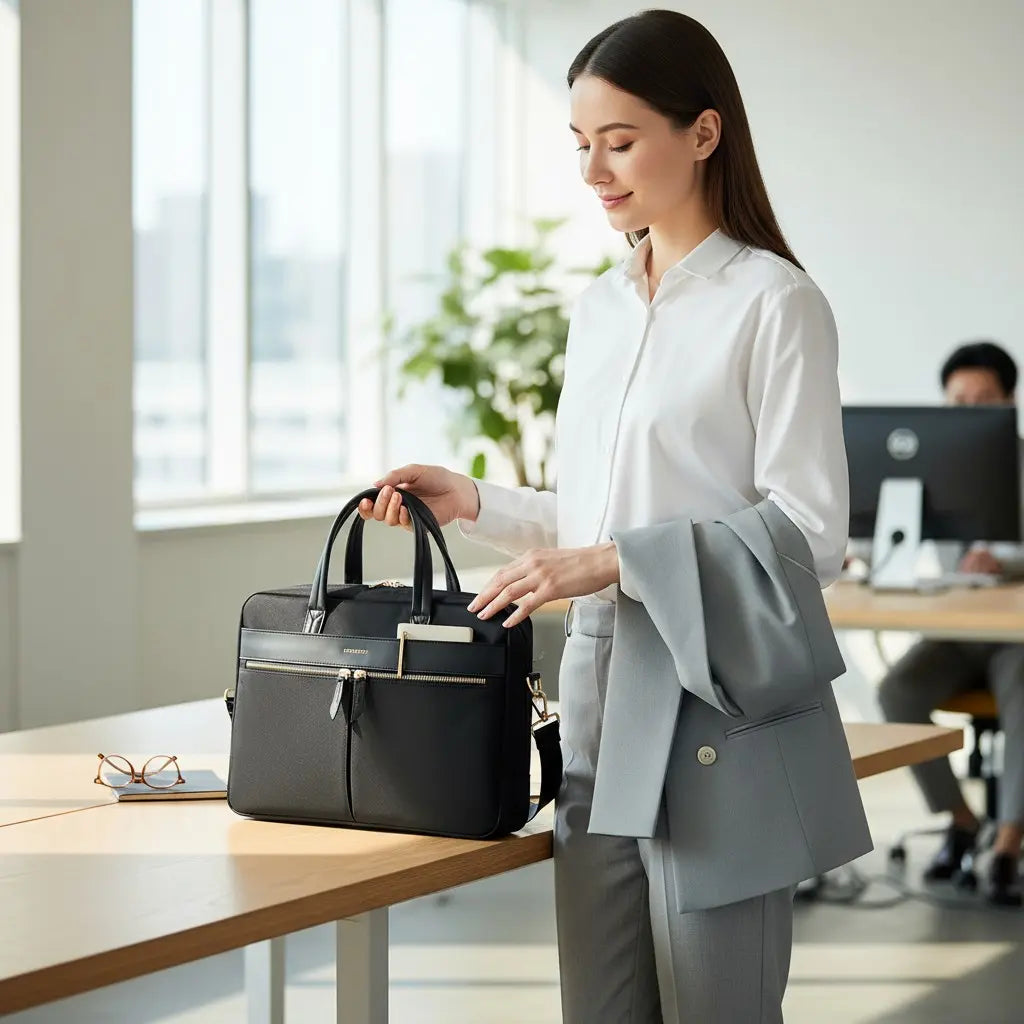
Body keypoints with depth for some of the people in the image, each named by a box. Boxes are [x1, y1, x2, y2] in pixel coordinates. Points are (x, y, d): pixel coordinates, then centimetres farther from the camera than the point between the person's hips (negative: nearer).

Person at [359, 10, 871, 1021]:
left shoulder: (772, 301, -8)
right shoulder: (599, 307, 14)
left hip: (717, 710, -7)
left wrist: (619, 562, -20)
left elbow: (809, 530, -13)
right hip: (600, 701, 7)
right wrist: (475, 503, 6)